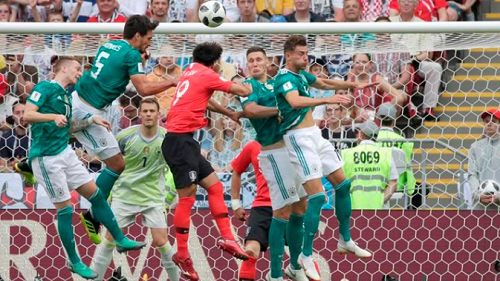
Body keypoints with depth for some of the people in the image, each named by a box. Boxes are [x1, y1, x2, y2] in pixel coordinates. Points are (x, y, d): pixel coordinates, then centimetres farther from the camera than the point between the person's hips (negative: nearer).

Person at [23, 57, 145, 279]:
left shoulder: (66, 94, 14)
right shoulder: (45, 88, -10)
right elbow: (27, 115, -19)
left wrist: (91, 120, 8)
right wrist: (54, 116, -33)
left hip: (65, 152, 8)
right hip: (46, 157, -8)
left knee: (95, 194, 9)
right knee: (65, 209, -4)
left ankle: (120, 240, 20)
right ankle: (74, 262, 7)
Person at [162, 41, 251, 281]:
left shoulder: (191, 71, 16)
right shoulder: (207, 76, -8)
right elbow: (243, 91, 0)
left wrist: (229, 113, 37)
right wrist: (247, 86, 22)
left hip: (184, 142, 10)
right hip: (180, 140, -10)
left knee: (214, 186, 12)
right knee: (187, 197, -9)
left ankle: (226, 238, 10)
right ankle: (182, 256, -7)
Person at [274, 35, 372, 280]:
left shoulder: (301, 75, 11)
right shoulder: (285, 78, -18)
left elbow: (324, 83, 29)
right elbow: (295, 101, -38)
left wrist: (353, 85, 23)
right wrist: (327, 99, -48)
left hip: (314, 135, 10)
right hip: (298, 138, -10)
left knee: (342, 184, 15)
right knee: (317, 196, -16)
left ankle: (345, 241, 30)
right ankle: (306, 256, -9)